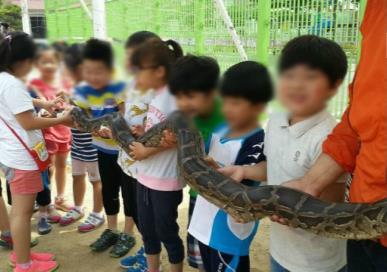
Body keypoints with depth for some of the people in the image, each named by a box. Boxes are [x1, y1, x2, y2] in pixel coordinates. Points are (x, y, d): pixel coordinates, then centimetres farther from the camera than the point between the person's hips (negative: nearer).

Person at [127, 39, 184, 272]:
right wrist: (144, 133, -2)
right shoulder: (156, 96, 7)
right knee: (147, 228, 22)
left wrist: (146, 151, -21)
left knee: (166, 232, 9)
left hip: (166, 181, -9)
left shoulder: (173, 97, -20)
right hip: (146, 176, 9)